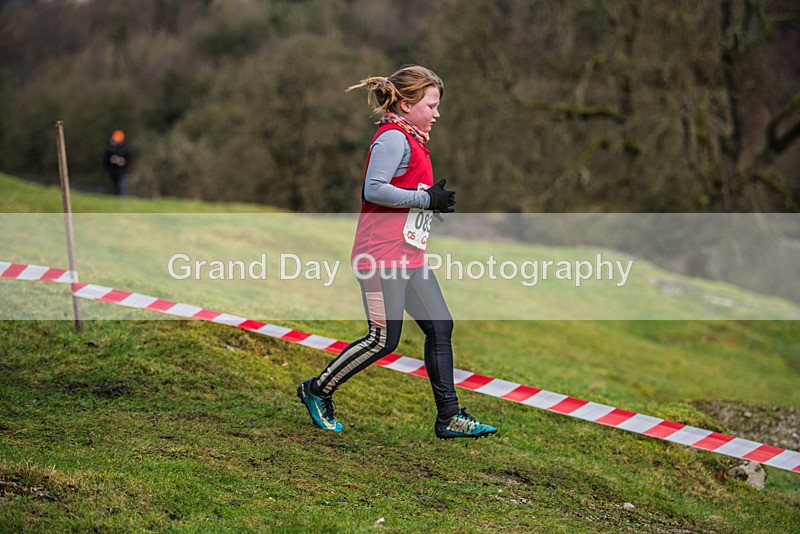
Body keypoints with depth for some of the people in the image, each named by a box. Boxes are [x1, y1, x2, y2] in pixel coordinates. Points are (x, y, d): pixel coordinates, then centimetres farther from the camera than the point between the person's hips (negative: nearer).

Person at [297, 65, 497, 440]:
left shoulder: (411, 140, 19)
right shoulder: (393, 138, -12)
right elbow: (374, 189, -23)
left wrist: (436, 198, 8)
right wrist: (428, 199, -18)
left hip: (409, 256, 10)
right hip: (382, 254, -10)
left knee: (440, 327, 5)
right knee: (383, 339, -7)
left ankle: (449, 417, 9)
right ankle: (318, 390, 10)